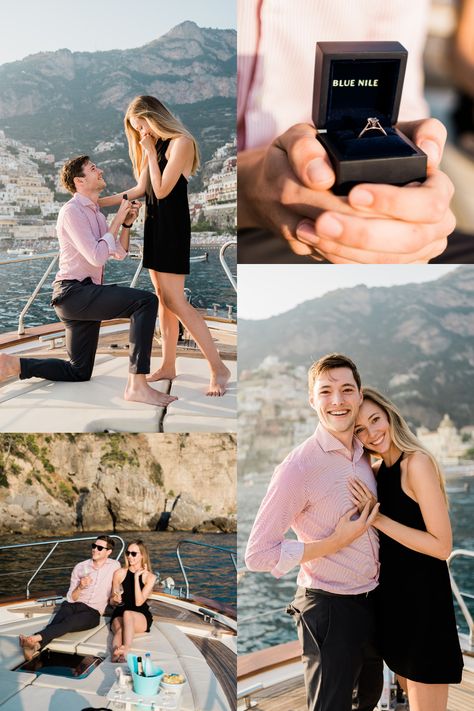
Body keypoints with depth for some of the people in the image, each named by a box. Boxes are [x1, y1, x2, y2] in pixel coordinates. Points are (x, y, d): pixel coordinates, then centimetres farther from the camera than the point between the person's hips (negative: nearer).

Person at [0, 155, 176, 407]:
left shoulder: (95, 214, 20)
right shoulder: (72, 211, -10)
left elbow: (119, 253, 20)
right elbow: (96, 256, -19)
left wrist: (127, 224, 5)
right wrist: (117, 220, -11)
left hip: (84, 296, 10)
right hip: (73, 291, -10)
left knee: (79, 372, 15)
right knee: (146, 301, -26)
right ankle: (137, 385, -32)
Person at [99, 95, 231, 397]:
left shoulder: (181, 142, -12)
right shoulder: (155, 146, 15)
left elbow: (161, 190, -16)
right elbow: (141, 189, 16)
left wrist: (151, 152, -10)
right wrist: (99, 202, 15)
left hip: (173, 227, -9)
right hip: (155, 224, 9)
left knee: (175, 301, -13)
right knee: (163, 298, 7)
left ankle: (218, 367, -8)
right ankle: (168, 366, 13)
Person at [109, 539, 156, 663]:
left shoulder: (150, 577, 1)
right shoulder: (119, 573, 7)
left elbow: (139, 602, -11)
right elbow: (111, 601, 13)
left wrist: (136, 577, -14)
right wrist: (115, 600, -13)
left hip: (141, 617, -2)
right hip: (119, 614, 2)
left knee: (127, 614, -38)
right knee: (120, 629, -35)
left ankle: (125, 651, -57)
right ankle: (114, 655, -64)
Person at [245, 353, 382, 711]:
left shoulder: (365, 456, 0)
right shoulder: (299, 466, -23)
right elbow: (258, 554, -23)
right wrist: (335, 542, -23)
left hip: (373, 599, 7)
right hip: (329, 606, -7)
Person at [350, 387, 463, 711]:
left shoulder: (417, 463, -18)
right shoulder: (377, 469, 7)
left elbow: (441, 546, -22)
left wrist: (378, 518, -22)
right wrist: (369, 510, -3)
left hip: (423, 595, -8)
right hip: (393, 594, 9)